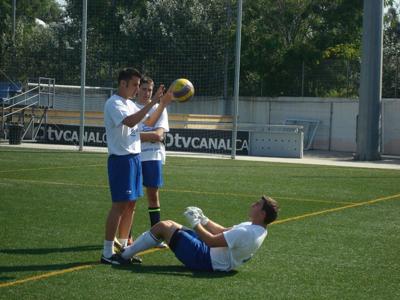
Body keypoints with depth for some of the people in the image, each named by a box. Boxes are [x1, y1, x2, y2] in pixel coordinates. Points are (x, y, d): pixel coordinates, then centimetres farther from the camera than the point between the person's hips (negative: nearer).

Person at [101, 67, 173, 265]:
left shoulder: (130, 104, 16)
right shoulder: (114, 103, -12)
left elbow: (150, 121, 25)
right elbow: (130, 122, -29)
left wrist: (163, 103, 11)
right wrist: (153, 102, -29)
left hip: (134, 157, 9)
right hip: (121, 158, -9)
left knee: (131, 204, 10)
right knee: (119, 204, -9)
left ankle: (123, 247, 17)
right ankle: (107, 253, -6)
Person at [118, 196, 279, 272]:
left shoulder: (247, 234, -28)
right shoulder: (253, 228, 3)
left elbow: (212, 241, -26)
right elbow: (224, 231, 13)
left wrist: (195, 223, -13)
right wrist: (203, 219, 8)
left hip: (203, 259, -10)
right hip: (208, 253, 10)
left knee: (162, 227, -5)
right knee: (169, 224, 16)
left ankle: (124, 256, 8)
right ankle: (128, 252, 21)